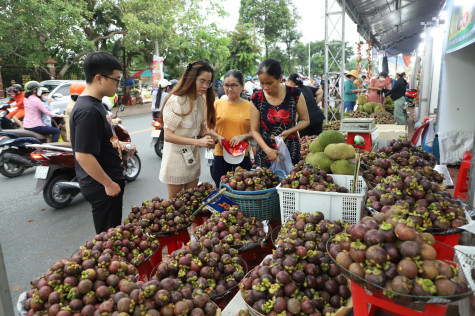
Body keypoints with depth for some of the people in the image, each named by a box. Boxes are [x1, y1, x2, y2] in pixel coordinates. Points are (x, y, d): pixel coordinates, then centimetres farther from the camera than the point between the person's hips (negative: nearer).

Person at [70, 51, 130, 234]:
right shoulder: (88, 111, -25)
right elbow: (83, 155, -27)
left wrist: (116, 143, 5)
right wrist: (108, 184, -19)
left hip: (110, 180, 10)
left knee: (113, 232, 25)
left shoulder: (95, 104, 8)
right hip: (102, 186, -10)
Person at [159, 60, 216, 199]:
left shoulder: (201, 99, 3)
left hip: (193, 156, 7)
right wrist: (198, 141, -29)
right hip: (176, 157, -7)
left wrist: (206, 135, -7)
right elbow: (168, 135, -23)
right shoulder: (175, 101, -21)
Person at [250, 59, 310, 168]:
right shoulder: (257, 99, -6)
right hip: (265, 154, 0)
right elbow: (254, 130, -3)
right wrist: (267, 150, -18)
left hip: (292, 153, 0)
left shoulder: (295, 94, -7)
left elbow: (305, 120, 4)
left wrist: (289, 131, -14)